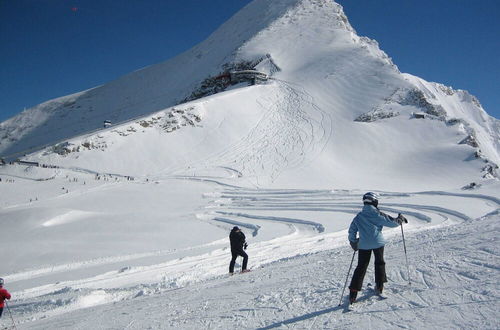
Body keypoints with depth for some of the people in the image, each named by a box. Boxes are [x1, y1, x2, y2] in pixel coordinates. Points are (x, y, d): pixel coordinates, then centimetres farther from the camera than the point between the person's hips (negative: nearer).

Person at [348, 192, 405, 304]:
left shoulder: (358, 217, 2)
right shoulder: (377, 215, -8)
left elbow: (352, 231, 6)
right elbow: (391, 222, -3)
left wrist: (353, 242, 21)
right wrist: (400, 219, 17)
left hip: (364, 245, 2)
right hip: (378, 243, -2)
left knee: (361, 267, 6)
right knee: (380, 263, 21)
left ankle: (353, 292, -2)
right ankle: (379, 287, 26)